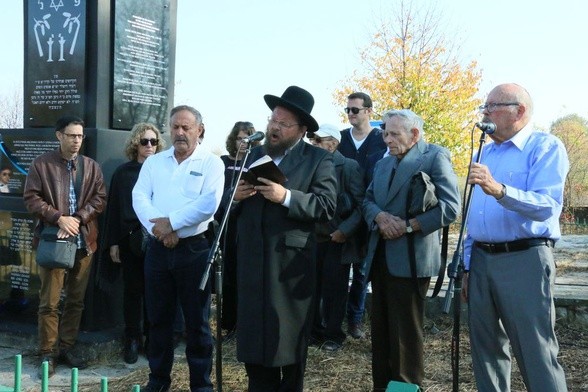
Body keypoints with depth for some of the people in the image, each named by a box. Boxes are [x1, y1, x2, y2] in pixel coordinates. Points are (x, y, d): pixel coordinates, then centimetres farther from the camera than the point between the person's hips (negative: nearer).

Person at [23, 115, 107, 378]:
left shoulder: (92, 166, 8)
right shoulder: (41, 164, 0)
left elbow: (100, 199, 3)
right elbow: (31, 198, -5)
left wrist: (77, 219, -12)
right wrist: (59, 218, -16)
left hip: (83, 241, 3)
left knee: (76, 299, 9)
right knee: (49, 301, -1)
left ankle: (67, 347, 21)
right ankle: (47, 353, 10)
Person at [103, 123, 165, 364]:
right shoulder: (123, 172, 6)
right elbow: (114, 208, 6)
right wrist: (113, 242, 2)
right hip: (130, 239, 1)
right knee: (133, 289, 7)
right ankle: (132, 339, 16)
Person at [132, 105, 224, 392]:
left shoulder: (211, 163, -2)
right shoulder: (153, 162, 10)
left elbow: (209, 204, -15)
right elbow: (139, 198, -1)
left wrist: (171, 222, -15)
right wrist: (159, 228, -16)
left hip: (194, 249, -3)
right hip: (158, 248, 4)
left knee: (197, 320, 4)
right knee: (158, 317, 12)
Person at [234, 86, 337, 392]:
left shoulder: (318, 160, -2)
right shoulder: (252, 155, 14)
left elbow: (326, 206, -14)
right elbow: (232, 204, 14)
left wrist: (286, 197, -25)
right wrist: (235, 196, -9)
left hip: (291, 262, -4)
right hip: (252, 260, 5)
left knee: (290, 337, 8)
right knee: (253, 334, 11)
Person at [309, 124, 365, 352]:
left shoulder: (349, 167, -8)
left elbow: (361, 204, -11)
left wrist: (345, 231, -17)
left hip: (337, 240, -4)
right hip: (313, 237, 4)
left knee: (334, 289, 6)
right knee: (312, 287, 7)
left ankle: (333, 335, 21)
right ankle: (314, 330, 23)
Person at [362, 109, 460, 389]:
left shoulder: (435, 157, -6)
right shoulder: (383, 164, 19)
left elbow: (450, 207, -15)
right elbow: (368, 200, 13)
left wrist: (408, 225, -18)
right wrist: (380, 217, -10)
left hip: (410, 258, -7)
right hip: (380, 257, 7)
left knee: (406, 332, 2)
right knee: (381, 330, 14)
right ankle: (381, 384, 25)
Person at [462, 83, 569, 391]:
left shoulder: (546, 147, -6)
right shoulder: (486, 152, 15)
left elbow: (546, 206, -21)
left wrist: (499, 190, -36)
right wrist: (468, 266, 16)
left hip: (524, 261, -7)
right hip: (481, 260, 7)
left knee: (536, 354, -3)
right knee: (486, 348, 15)